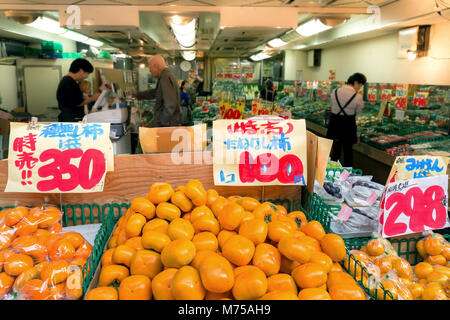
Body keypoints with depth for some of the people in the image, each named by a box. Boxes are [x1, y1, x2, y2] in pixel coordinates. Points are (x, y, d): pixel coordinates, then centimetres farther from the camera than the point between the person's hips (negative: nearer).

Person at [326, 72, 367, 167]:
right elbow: (358, 111, -1)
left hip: (335, 122, 3)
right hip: (348, 124, -2)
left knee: (335, 149, 15)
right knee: (348, 149, 15)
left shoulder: (335, 92, -5)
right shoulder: (358, 97, -15)